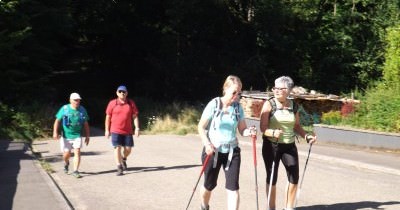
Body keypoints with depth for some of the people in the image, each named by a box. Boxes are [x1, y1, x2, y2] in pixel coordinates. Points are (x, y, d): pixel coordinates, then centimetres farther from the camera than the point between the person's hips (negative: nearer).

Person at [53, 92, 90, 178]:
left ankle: (75, 171, -5)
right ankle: (66, 163, 39)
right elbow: (57, 121, -4)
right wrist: (55, 132, -15)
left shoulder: (82, 110, 1)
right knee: (66, 153, 5)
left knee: (77, 152, -10)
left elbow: (85, 124, 8)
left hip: (77, 135, 1)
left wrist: (87, 136, 8)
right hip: (66, 136, -1)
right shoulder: (64, 109, -5)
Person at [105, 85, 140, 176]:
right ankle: (119, 168, -2)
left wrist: (137, 128, -5)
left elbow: (135, 116, 4)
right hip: (115, 131, -2)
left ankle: (123, 159, 38)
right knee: (117, 148, -7)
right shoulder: (112, 103, -1)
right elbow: (108, 117, 3)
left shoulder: (131, 103, 3)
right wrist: (107, 130, 2)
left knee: (128, 149, 5)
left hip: (127, 131, 2)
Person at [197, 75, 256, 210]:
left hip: (232, 151, 2)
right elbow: (201, 127, -7)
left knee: (233, 187, -8)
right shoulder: (214, 104, -9)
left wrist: (248, 132, -19)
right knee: (209, 185, 12)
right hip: (212, 151, -2)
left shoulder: (238, 108, 1)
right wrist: (207, 144, -20)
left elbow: (242, 129, 3)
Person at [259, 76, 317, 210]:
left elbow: (297, 126, 13)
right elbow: (263, 128, -14)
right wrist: (273, 132, -34)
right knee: (272, 178, 4)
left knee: (294, 177, 1)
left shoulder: (293, 105, 4)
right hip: (271, 145, -3)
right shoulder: (269, 104, -8)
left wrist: (306, 136, -4)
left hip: (289, 145, 4)